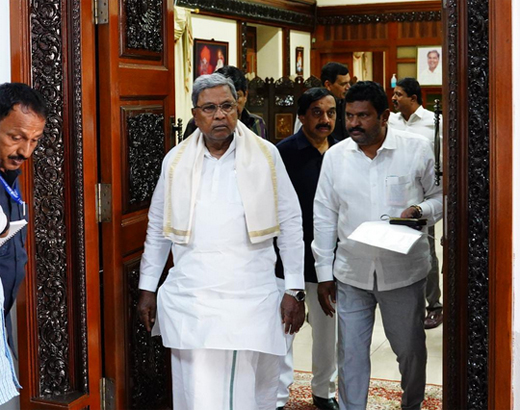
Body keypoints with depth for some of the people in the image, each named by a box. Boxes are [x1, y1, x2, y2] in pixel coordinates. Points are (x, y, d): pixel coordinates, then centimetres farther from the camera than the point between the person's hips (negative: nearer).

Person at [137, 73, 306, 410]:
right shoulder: (176, 161, 6)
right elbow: (157, 229, 14)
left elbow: (290, 224, 4)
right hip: (190, 301, 1)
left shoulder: (266, 156, 1)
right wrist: (147, 288, 14)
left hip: (252, 298, -1)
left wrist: (295, 290, 1)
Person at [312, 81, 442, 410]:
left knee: (411, 348, 13)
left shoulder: (418, 149, -4)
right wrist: (324, 272, 5)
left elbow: (441, 196, 5)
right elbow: (324, 217, 7)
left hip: (404, 271, -1)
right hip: (351, 273, 1)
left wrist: (421, 210, -18)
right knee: (351, 352, 6)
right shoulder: (335, 156, 3)